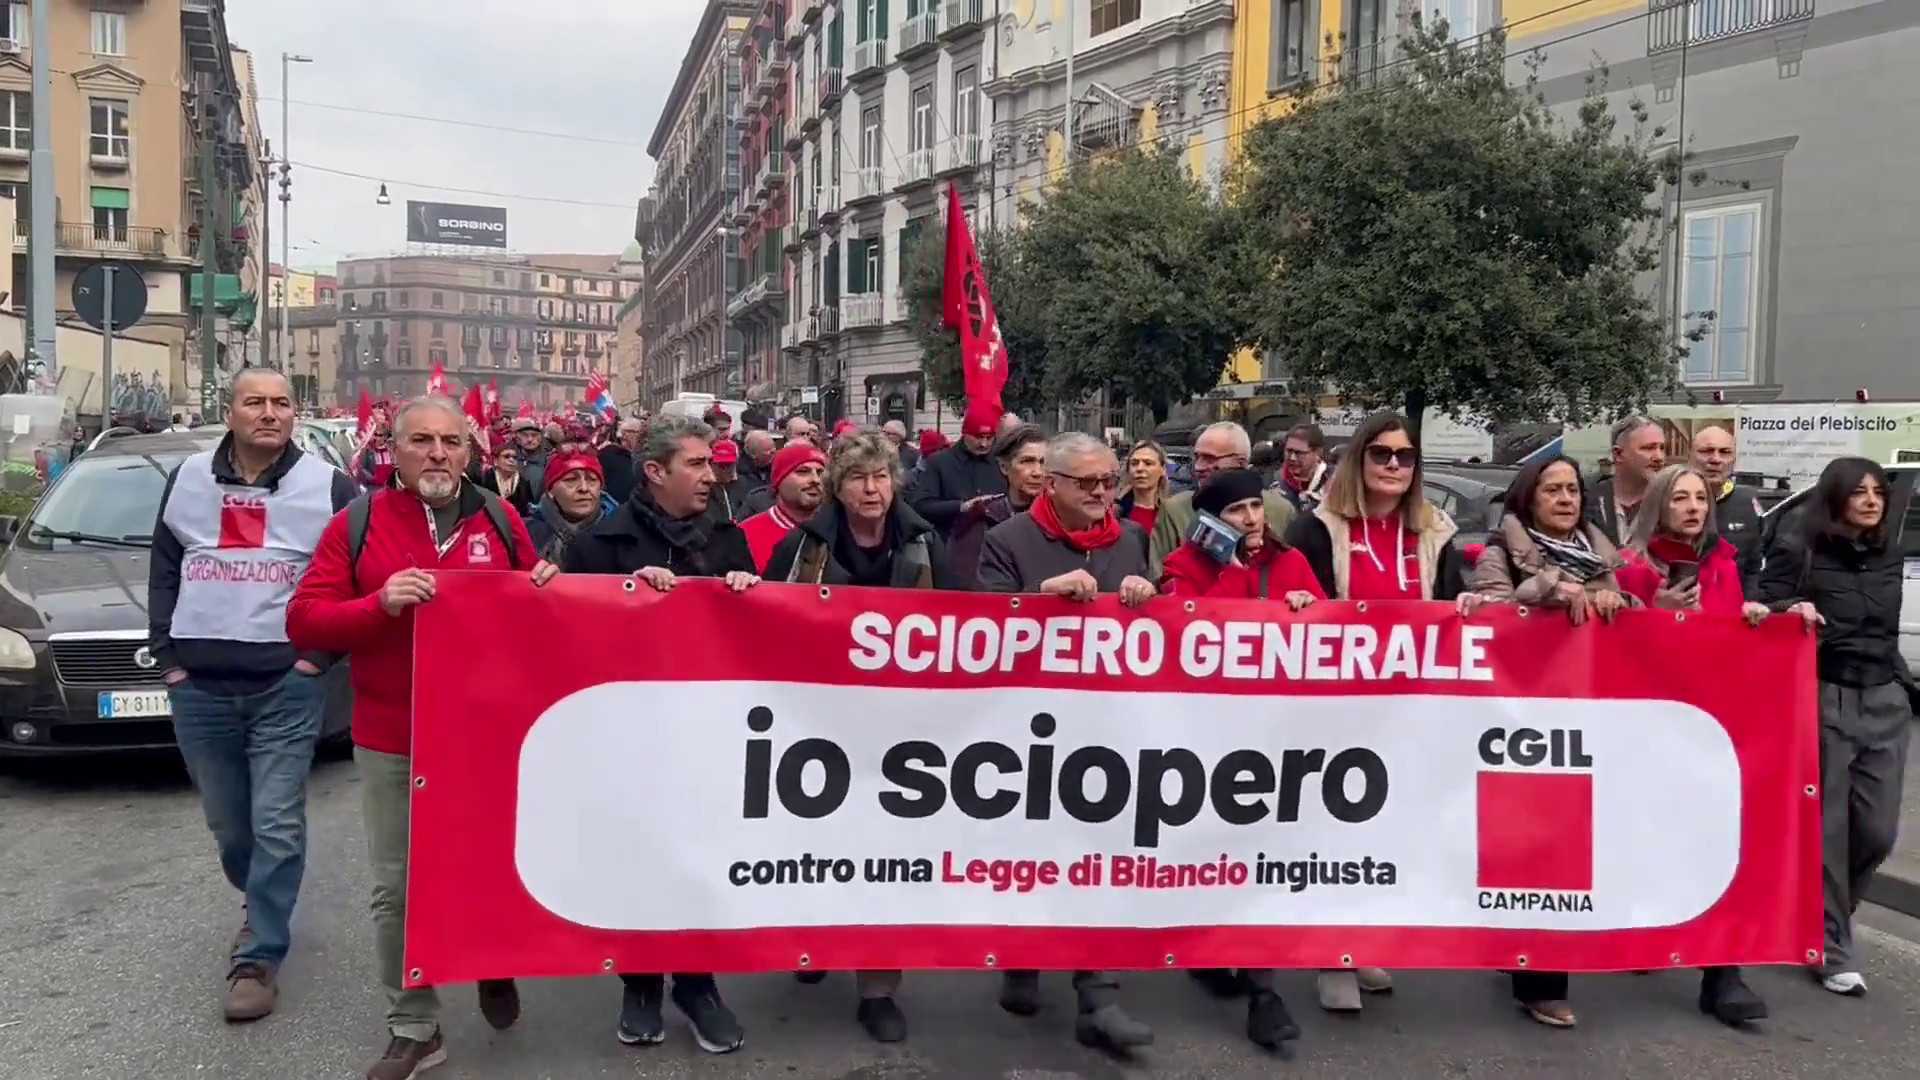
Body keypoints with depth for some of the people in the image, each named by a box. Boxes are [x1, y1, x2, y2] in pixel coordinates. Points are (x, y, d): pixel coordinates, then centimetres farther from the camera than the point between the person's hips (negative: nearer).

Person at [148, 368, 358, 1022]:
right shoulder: (188, 481, 9)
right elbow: (164, 571, 15)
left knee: (276, 824, -6)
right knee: (227, 823, 14)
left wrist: (323, 651, -6)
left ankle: (259, 957, 3)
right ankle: (263, 906, 40)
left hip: (288, 685, -3)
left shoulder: (328, 486, -2)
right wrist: (166, 654, 7)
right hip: (199, 686, 4)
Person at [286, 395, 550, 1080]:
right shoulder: (357, 523, -2)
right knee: (397, 890, 6)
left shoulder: (500, 520, 3)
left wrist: (546, 589, -8)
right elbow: (303, 622, -5)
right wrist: (381, 603, -21)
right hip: (390, 741, -1)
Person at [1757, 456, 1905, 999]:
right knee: (1827, 828, -1)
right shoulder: (1797, 548, -4)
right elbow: (1764, 612, -7)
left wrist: (1901, 686, 17)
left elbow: (1886, 627, 21)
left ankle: (1823, 912, 29)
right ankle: (1833, 950, 11)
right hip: (1824, 700, -5)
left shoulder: (1889, 556, 13)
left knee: (1877, 830, 3)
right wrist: (1792, 610, -27)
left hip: (1886, 701, 5)